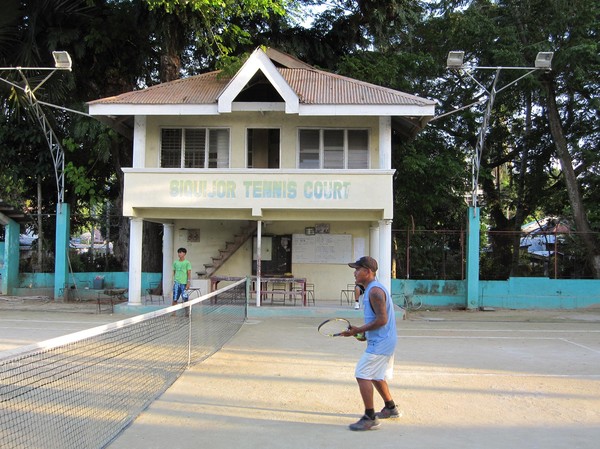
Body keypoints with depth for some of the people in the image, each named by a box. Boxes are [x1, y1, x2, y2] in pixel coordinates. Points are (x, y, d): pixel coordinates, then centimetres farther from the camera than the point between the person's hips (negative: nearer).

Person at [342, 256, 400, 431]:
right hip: (384, 340, 11)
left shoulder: (375, 291, -19)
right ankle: (391, 408, 39)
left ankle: (370, 418, -9)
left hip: (380, 343, -11)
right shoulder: (372, 289, 14)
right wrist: (363, 332, 10)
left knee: (362, 375, -13)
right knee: (376, 376, 23)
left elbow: (382, 319, -24)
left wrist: (359, 330, -20)